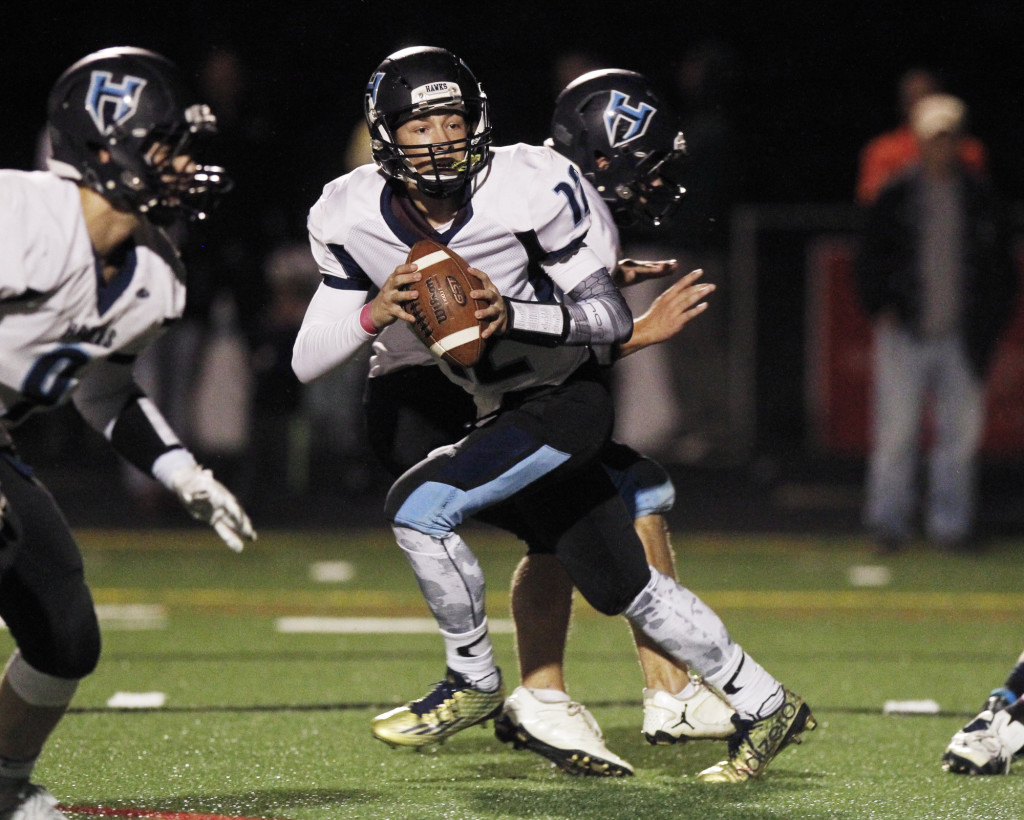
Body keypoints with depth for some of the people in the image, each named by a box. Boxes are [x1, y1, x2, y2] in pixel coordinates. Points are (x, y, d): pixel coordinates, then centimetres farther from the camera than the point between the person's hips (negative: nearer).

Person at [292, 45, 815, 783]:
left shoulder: (529, 189, -22)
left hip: (568, 399, -6)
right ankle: (764, 705, 27)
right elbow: (307, 361, -7)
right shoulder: (353, 219, -9)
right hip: (506, 415, 6)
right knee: (625, 590, 12)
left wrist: (515, 316, -33)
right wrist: (373, 312, -26)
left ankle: (473, 682, -3)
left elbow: (613, 318, -17)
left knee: (419, 505, -23)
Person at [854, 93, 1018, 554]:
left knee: (961, 429, 3)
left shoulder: (981, 200, 9)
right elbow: (870, 258, 6)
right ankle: (888, 520, 5)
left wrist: (990, 322, 5)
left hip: (960, 337, 2)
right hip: (904, 333, -2)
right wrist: (882, 308, -7)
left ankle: (950, 522, 12)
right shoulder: (895, 197, 4)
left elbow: (1000, 268, 13)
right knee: (896, 430, -4)